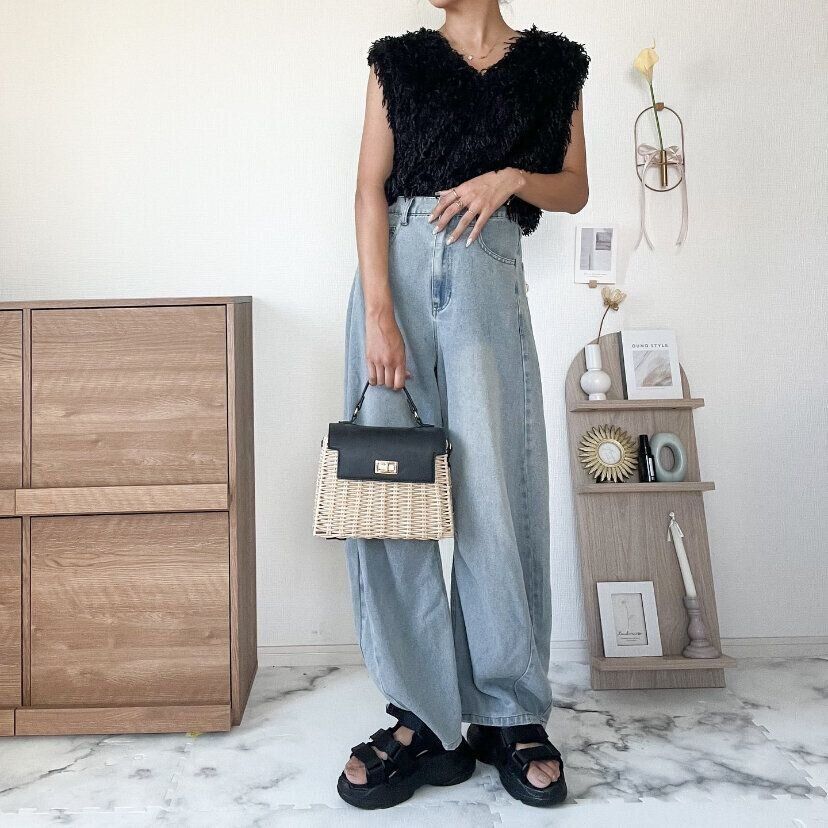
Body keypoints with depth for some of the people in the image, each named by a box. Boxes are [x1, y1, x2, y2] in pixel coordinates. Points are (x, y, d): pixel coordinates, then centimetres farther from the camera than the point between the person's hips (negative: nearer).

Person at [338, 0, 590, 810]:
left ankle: (510, 716, 9)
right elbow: (370, 188, 3)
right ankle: (425, 718, 4)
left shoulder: (552, 65, 18)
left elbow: (575, 190, 17)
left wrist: (512, 176, -6)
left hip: (489, 272, -1)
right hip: (397, 264, 1)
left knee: (495, 494, -7)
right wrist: (378, 312, -11)